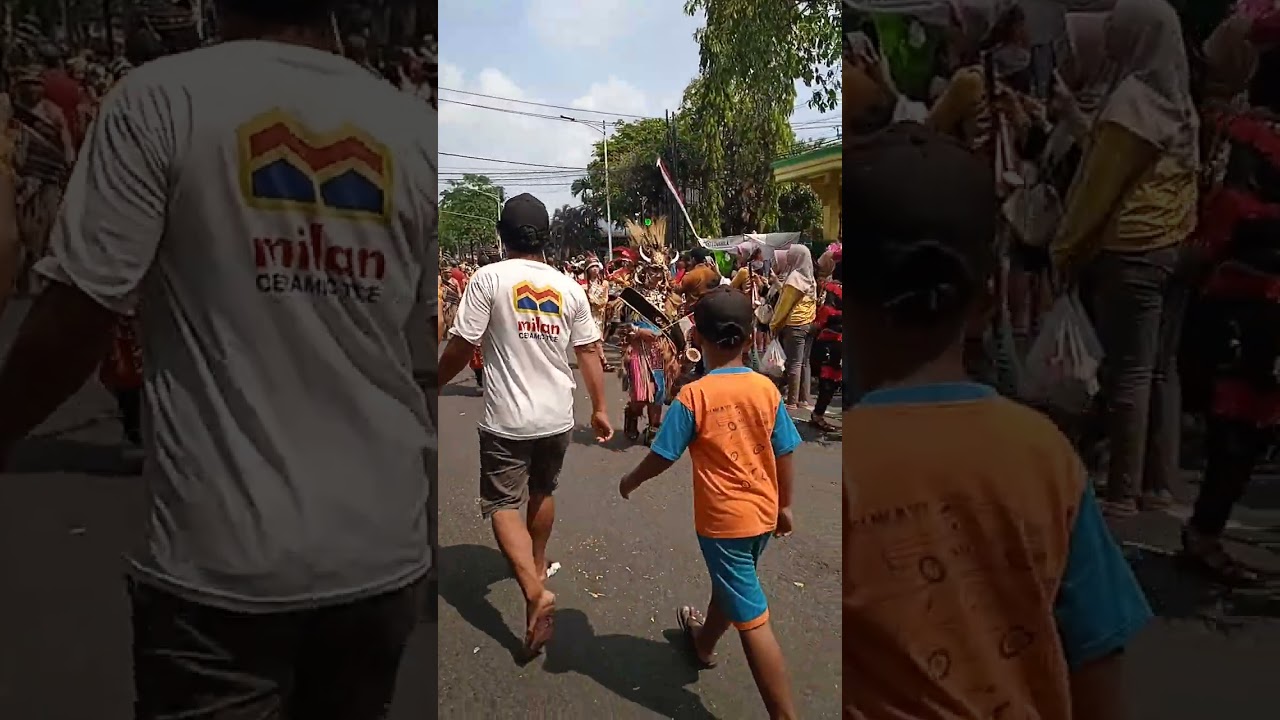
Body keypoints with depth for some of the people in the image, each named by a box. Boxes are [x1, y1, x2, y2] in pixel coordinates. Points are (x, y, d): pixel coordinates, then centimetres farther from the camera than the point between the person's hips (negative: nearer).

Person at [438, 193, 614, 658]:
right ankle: (537, 563, 44)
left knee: (502, 504, 5)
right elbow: (589, 352, 4)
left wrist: (437, 386, 4)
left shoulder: (489, 278, -11)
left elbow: (461, 348, -13)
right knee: (542, 491, 25)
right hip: (558, 416, 5)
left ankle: (535, 591, -12)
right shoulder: (569, 287, 1)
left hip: (507, 419, -4)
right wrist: (600, 408, 13)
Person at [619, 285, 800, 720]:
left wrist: (630, 481, 9)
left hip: (723, 519, -6)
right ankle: (704, 643, 55)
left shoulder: (693, 396, -18)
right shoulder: (767, 388, -6)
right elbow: (784, 456, 1)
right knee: (729, 583, 29)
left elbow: (661, 458, -11)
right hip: (763, 514, 6)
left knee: (752, 618, 1)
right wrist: (784, 507, 16)